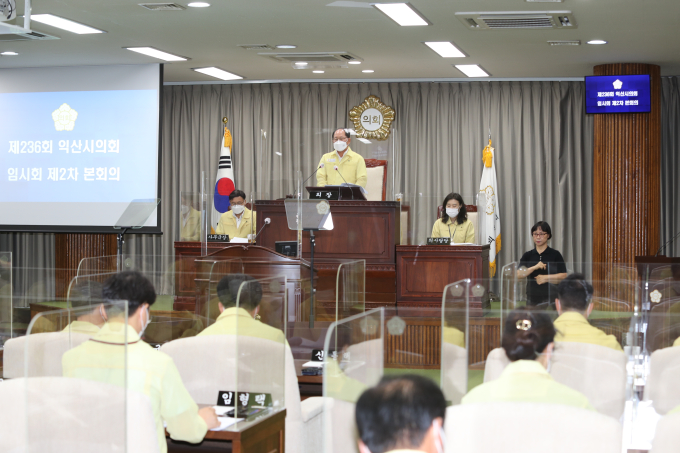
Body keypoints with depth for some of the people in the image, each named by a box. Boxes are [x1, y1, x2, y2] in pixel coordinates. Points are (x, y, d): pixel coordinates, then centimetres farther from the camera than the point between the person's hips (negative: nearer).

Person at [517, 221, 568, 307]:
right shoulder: (527, 256, 10)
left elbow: (563, 276, -2)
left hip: (551, 298, -3)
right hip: (532, 298, 3)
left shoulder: (555, 255, 4)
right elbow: (519, 274, -3)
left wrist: (546, 278, -11)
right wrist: (535, 267, -16)